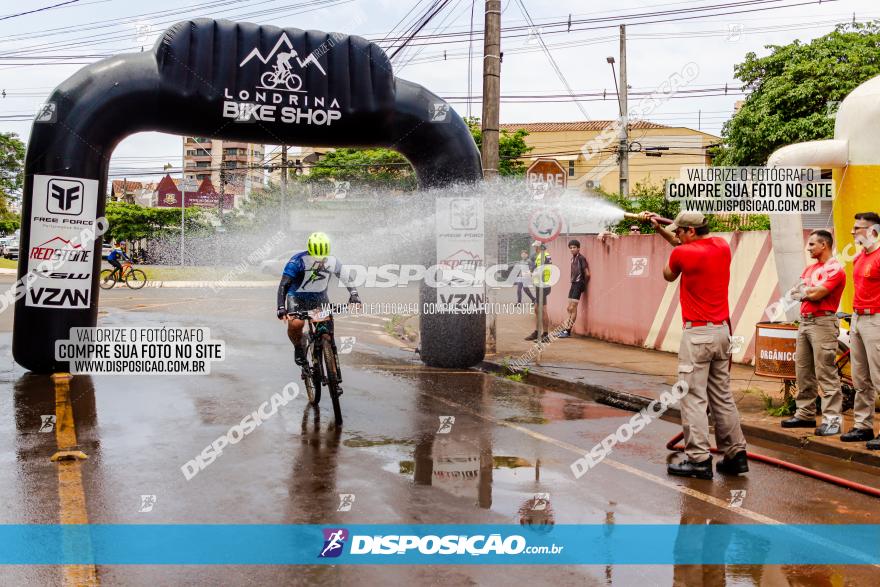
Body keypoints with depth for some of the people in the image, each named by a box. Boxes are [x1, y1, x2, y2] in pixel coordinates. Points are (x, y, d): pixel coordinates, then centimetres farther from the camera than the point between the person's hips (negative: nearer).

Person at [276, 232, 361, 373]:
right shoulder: (298, 260, -25)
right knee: (295, 324, -28)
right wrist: (281, 308, -38)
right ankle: (298, 347, 3)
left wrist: (353, 294, -19)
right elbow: (283, 285, -27)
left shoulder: (332, 262, -15)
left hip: (319, 297, 3)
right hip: (297, 297, -3)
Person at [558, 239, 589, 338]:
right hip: (573, 284, 8)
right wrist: (573, 281, 10)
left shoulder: (581, 258, -12)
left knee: (573, 308, -7)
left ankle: (568, 331, -4)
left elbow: (587, 274, -12)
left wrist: (584, 284, 1)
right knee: (569, 308, 11)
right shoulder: (573, 258, 12)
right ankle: (566, 328, 17)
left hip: (579, 284, -8)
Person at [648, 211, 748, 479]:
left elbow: (668, 276, 8)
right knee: (722, 395, 14)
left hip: (697, 333, -7)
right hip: (722, 330, 8)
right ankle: (736, 454, 18)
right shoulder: (723, 247, 8)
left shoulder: (682, 253, -13)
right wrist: (659, 229, 22)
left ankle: (699, 459, -4)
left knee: (694, 397, -4)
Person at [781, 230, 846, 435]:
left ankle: (832, 419, -8)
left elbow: (817, 294, -17)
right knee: (803, 371, 11)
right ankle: (805, 414, 20)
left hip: (823, 323, -9)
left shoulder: (835, 269, -8)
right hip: (804, 321, 9)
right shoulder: (810, 268, 19)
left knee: (826, 373, -10)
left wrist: (804, 291, 2)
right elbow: (794, 292, 9)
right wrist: (811, 292, -7)